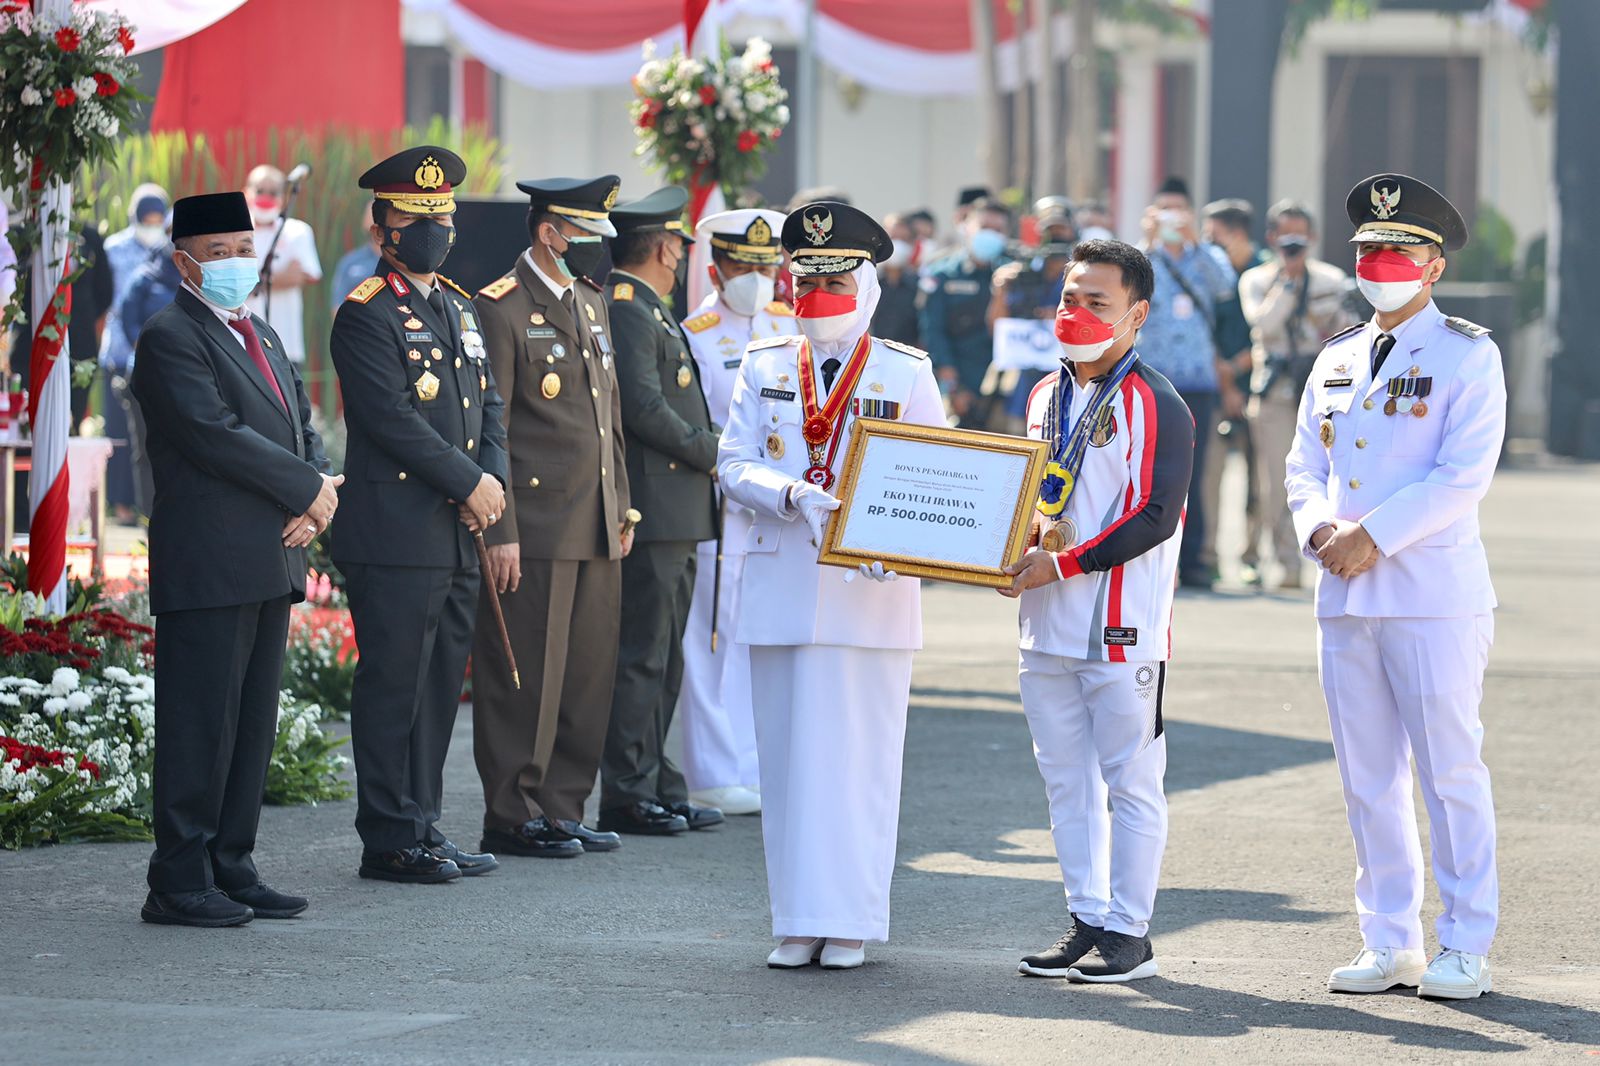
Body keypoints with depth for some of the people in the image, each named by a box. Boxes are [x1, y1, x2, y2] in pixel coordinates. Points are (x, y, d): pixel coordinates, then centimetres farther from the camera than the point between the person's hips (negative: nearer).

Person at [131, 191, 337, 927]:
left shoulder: (262, 338, 21)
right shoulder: (170, 338, -8)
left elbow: (301, 429, 18)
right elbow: (215, 432, -18)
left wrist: (312, 504, -2)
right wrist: (309, 489, -13)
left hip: (271, 563, 9)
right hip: (209, 568, -9)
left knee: (253, 726, 10)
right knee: (199, 724, -7)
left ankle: (231, 867, 15)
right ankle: (179, 884, -5)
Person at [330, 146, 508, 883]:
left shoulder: (458, 306, 17)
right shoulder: (366, 315, -8)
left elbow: (487, 404, 18)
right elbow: (393, 418, -16)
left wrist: (495, 477, -1)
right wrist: (469, 485, -14)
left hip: (456, 538, 8)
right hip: (395, 536, -8)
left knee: (440, 686, 11)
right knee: (393, 686, -4)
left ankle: (423, 828, 18)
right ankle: (389, 841, 0)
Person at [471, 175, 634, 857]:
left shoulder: (592, 303, 17)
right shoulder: (500, 309, -9)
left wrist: (623, 508, 18)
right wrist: (499, 532, -16)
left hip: (597, 529, 8)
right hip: (535, 529, -8)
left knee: (590, 675, 9)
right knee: (526, 677, -3)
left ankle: (563, 808, 17)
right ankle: (513, 818, 4)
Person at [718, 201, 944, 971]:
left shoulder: (906, 374, 6)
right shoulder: (764, 367, 11)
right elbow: (733, 464, 2)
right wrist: (791, 496, -18)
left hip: (868, 594, -2)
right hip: (780, 587, 2)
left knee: (858, 755, -3)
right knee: (788, 755, 3)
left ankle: (847, 921, 3)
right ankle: (797, 922, 8)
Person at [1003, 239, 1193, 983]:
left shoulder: (1155, 405, -9)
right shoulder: (1045, 396, 14)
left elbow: (1155, 518, -17)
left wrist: (1060, 563, -20)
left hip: (1122, 628, -7)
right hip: (1046, 625, 7)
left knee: (1130, 783, 0)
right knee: (1066, 780, 11)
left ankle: (1129, 931, 5)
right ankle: (1087, 920, 19)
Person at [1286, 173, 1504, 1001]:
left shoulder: (1467, 356, -3)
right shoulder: (1336, 358, 16)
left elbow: (1464, 474, -12)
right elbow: (1304, 463, 15)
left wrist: (1374, 535, -17)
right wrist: (1320, 527, -6)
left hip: (1434, 592, -6)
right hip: (1345, 594, 6)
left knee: (1451, 772, -4)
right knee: (1368, 778, 7)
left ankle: (1465, 949, 1)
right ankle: (1390, 944, 14)